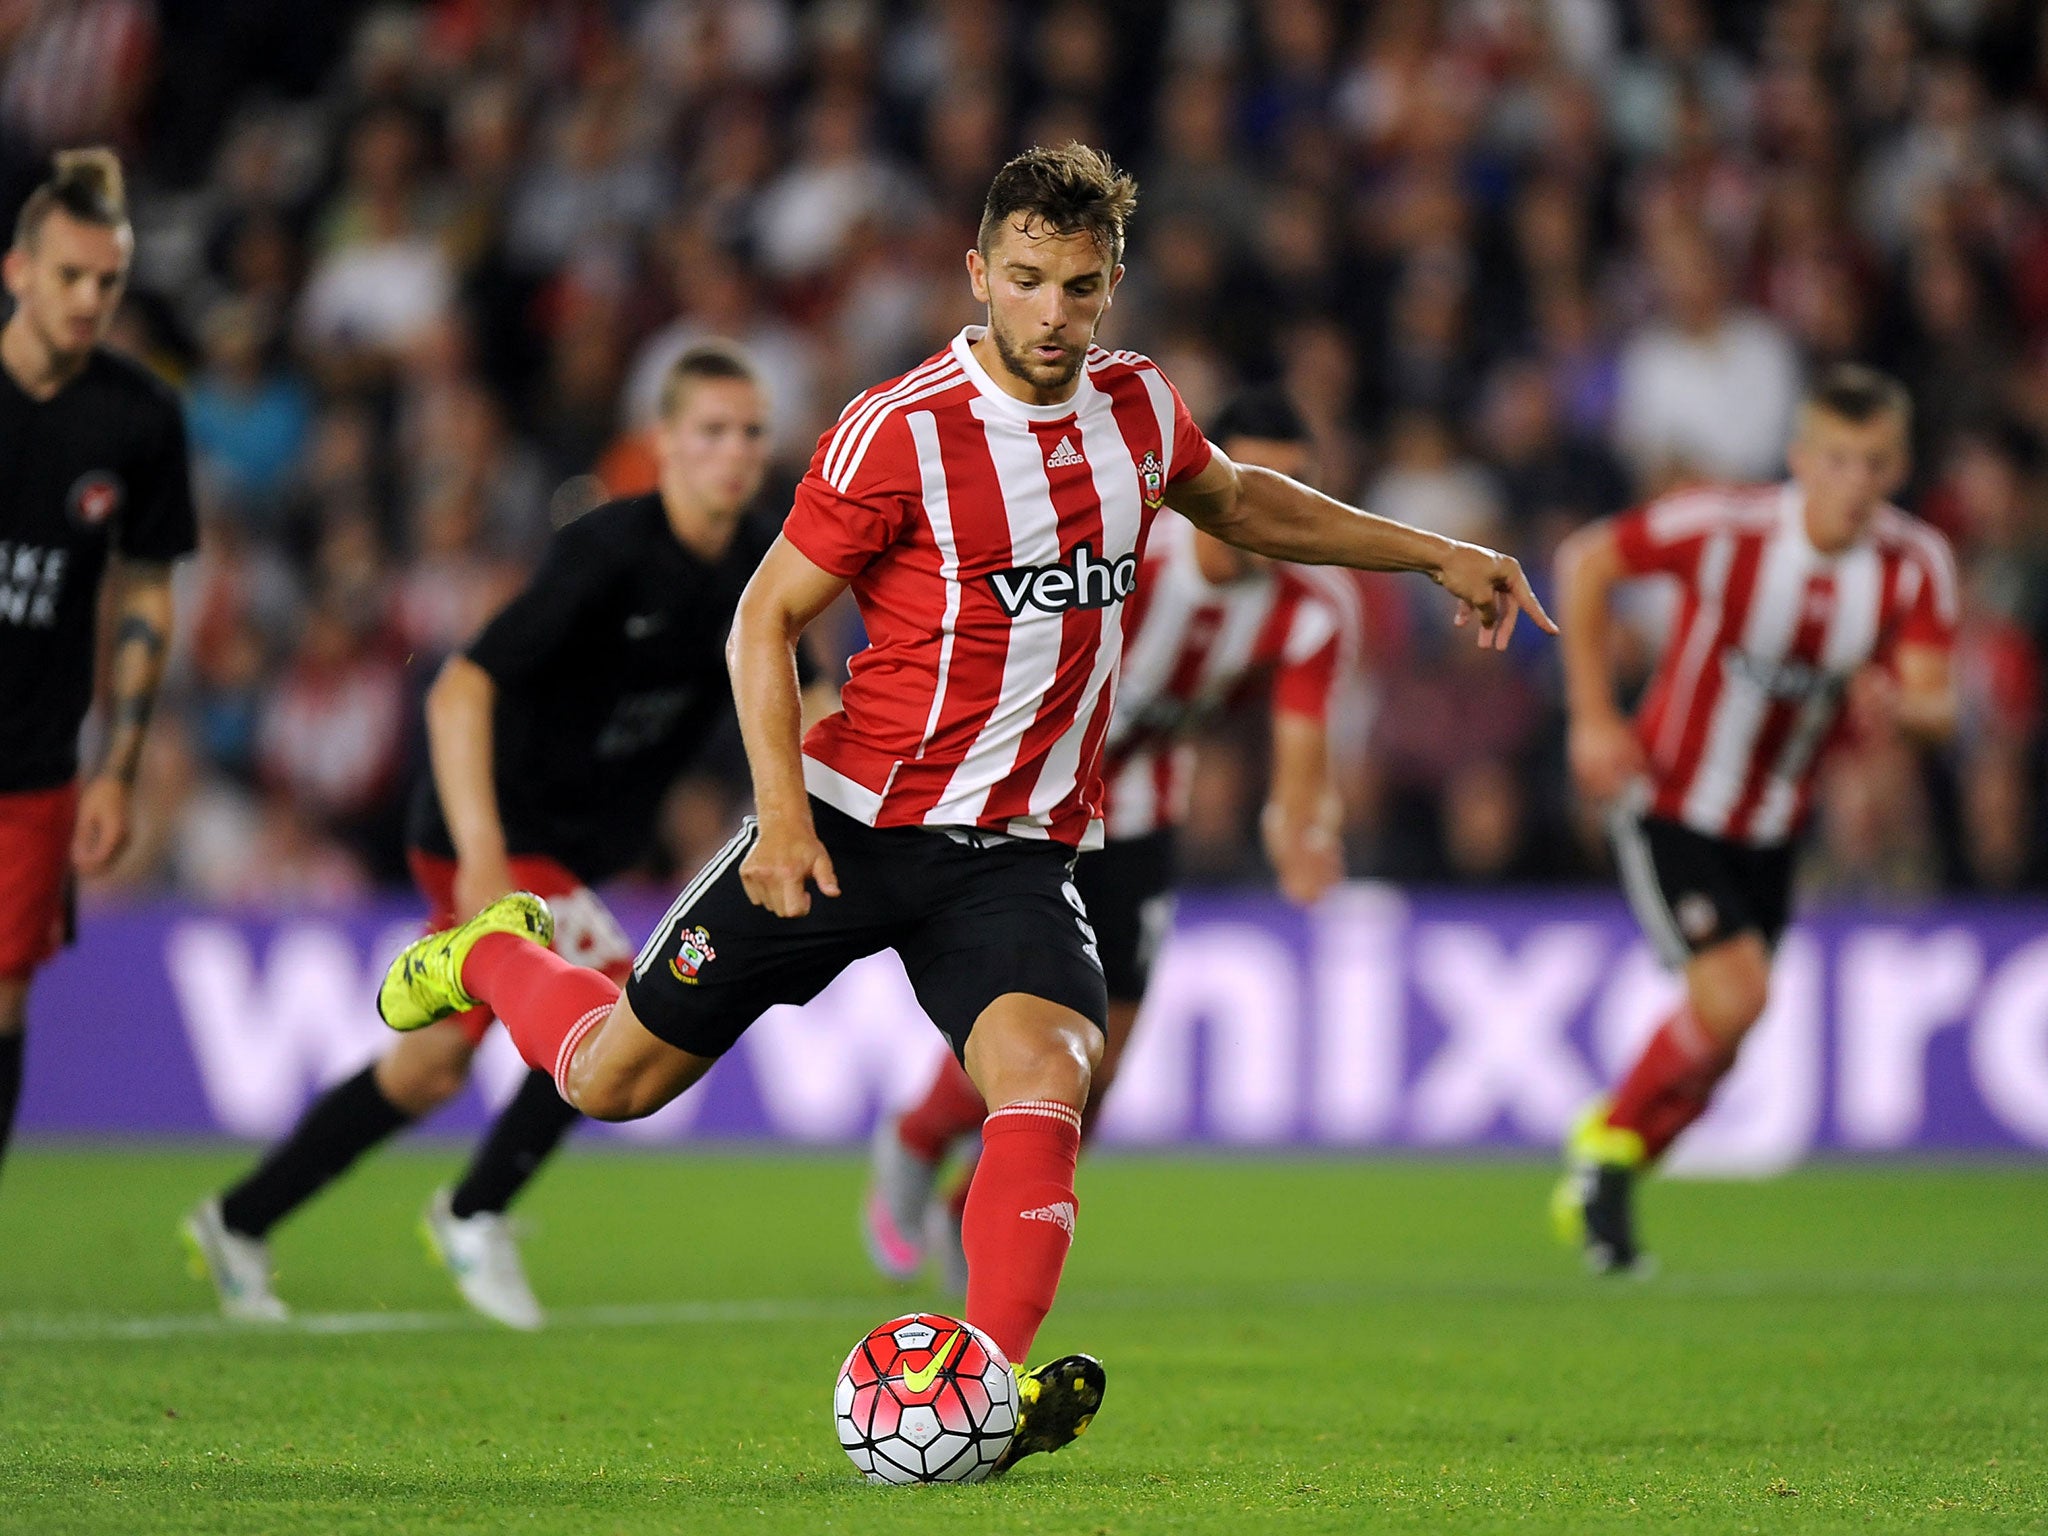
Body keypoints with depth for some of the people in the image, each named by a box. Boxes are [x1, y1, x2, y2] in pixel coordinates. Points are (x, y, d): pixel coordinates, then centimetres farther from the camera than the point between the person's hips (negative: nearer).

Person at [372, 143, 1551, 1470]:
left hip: (1017, 857, 3)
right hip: (851, 817, -3)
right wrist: (781, 806, -19)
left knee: (1047, 1070, -27)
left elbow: (1243, 506, 27)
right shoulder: (898, 431, -14)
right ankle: (493, 955, 39)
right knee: (618, 1080, 6)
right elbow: (768, 617, -8)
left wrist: (1432, 552, 24)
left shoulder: (1141, 409, 4)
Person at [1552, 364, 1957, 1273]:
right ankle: (1609, 1145, 5)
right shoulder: (1726, 530, -23)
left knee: (1717, 1038, 12)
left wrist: (1901, 705, -43)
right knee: (1734, 995, -20)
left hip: (1770, 829, 5)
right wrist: (1592, 716, -13)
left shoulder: (1916, 566, -13)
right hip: (1670, 810, -5)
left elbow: (1938, 707, -18)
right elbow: (1585, 563, -10)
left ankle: (1599, 1191, 34)